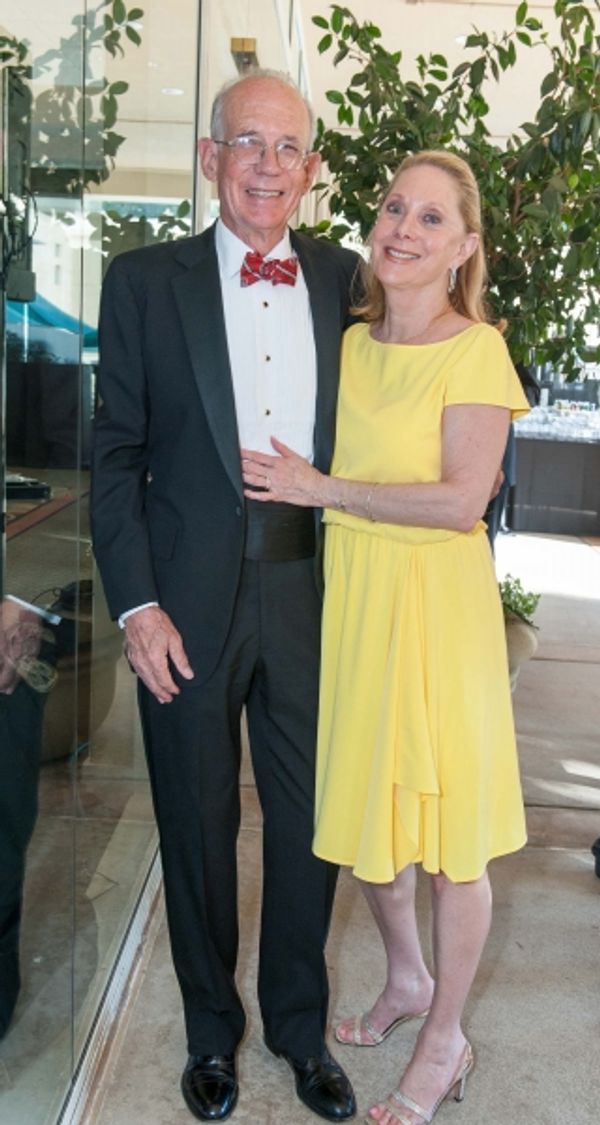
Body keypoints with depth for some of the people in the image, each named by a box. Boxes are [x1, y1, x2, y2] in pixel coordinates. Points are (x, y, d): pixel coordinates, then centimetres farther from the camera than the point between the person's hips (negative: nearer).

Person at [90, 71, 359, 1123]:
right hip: (191, 602, -2)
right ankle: (211, 1028, 38)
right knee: (197, 827, 13)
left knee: (310, 821, 14)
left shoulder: (344, 278, 5)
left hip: (312, 592, 2)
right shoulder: (144, 281, -2)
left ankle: (299, 1024, 38)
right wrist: (137, 604, -9)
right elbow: (115, 453, -3)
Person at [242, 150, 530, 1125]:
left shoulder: (475, 350, -12)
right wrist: (297, 481, -2)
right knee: (362, 803, 17)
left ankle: (446, 1042, 29)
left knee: (446, 822, 7)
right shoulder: (352, 343, 8)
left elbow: (461, 500, -19)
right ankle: (407, 979, 43)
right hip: (349, 594, 7)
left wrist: (322, 490, -17)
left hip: (435, 603, -6)